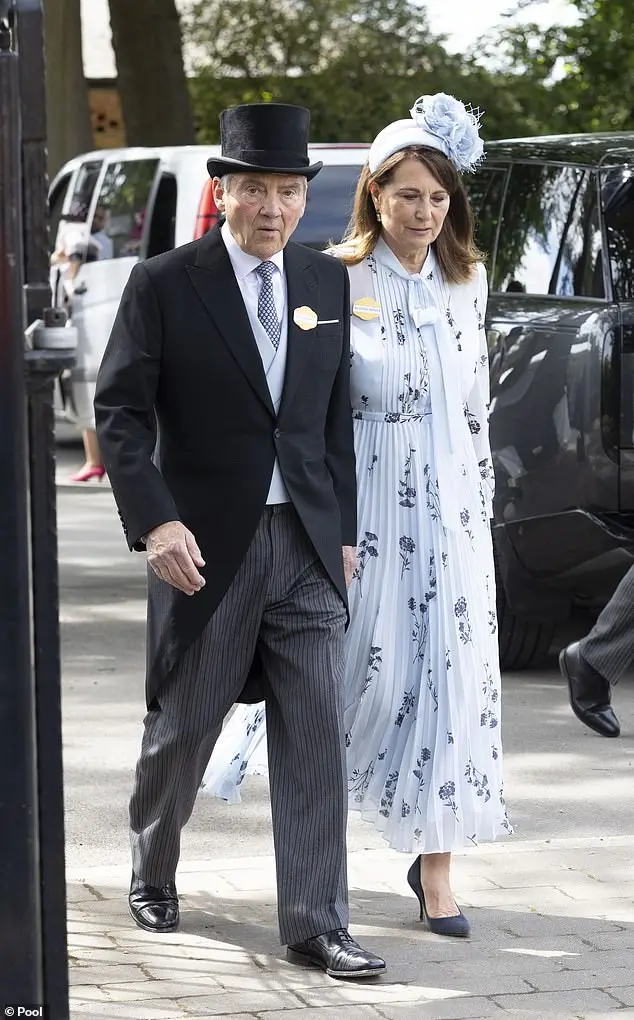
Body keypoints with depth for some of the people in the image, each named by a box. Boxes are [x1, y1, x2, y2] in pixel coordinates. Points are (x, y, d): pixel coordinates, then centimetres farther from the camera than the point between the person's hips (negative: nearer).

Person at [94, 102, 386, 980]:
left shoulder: (327, 282, 9)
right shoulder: (164, 284, -5)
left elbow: (336, 416, 13)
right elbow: (121, 411, -9)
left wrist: (343, 530, 10)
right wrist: (154, 522, -20)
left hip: (307, 545, 3)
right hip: (206, 547, -3)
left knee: (317, 738, -3)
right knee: (182, 731, 10)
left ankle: (316, 925, 0)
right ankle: (152, 876, 35)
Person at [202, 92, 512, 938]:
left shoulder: (465, 281, 8)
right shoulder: (337, 281, -8)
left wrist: (482, 499, 15)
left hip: (449, 507, 4)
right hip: (367, 505, -4)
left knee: (450, 673, 1)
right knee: (362, 662, 0)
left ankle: (435, 866, 7)